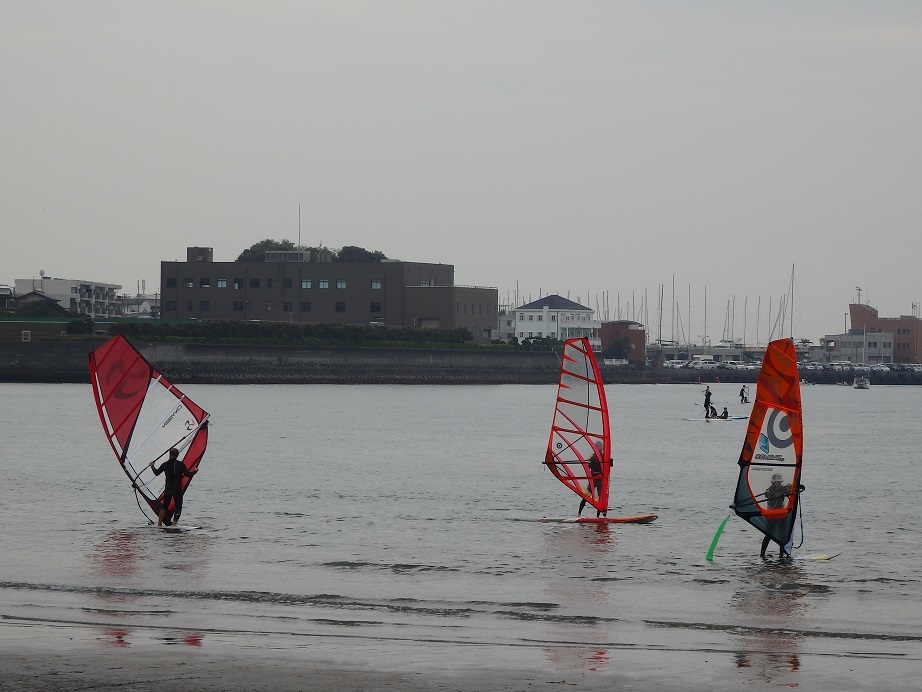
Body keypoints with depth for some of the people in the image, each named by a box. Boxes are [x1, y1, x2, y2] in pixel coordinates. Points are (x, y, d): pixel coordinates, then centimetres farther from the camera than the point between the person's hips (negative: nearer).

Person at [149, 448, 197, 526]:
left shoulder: (165, 464, 2)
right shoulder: (180, 464, -7)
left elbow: (156, 473, 17)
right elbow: (188, 474, -5)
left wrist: (152, 466, 36)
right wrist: (195, 471, 15)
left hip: (168, 489, 3)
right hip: (177, 490, -3)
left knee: (164, 507, 17)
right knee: (178, 508, 3)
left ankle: (159, 524, 19)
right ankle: (174, 523, -12)